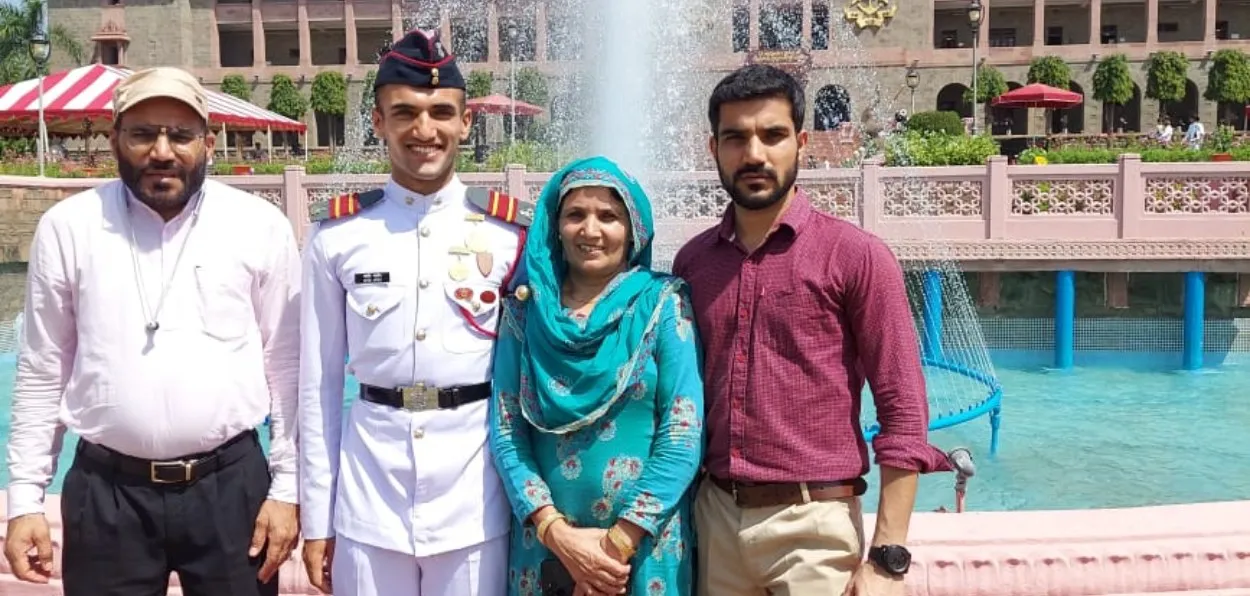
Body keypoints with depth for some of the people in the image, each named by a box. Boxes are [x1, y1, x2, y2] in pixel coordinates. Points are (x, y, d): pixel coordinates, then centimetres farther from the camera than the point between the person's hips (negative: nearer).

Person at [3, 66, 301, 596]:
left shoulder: (261, 226, -3)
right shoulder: (68, 227, 0)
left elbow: (287, 366, 0)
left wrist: (287, 486, -1)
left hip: (231, 483, -1)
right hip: (106, 491, 1)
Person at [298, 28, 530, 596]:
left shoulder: (511, 230, -2)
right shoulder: (337, 233, -1)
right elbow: (318, 383, 4)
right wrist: (316, 518, 5)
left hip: (476, 499, 0)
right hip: (367, 495, 1)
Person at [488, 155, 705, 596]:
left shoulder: (662, 303, -6)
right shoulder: (525, 310, 0)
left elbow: (683, 436, -10)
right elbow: (505, 432, -2)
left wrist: (618, 544, -14)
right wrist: (555, 531, -13)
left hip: (647, 546, -2)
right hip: (546, 546, 2)